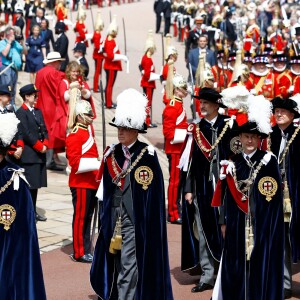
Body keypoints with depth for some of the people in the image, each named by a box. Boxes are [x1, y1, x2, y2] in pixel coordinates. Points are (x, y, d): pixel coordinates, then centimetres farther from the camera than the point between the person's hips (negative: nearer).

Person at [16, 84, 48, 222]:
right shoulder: (21, 112, -9)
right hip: (28, 155, -8)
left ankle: (33, 211, 17)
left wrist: (45, 144, -2)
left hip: (39, 154, 8)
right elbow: (26, 133, -15)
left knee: (36, 184, 10)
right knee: (28, 185, -6)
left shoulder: (38, 112, 16)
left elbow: (44, 130, 15)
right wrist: (39, 146, -12)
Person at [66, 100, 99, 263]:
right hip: (81, 184, -9)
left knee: (88, 217, 14)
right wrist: (96, 164, -25)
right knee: (80, 217, -1)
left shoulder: (89, 130, 13)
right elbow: (75, 161, -21)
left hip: (91, 182, 9)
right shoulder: (75, 135, -15)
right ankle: (79, 253, 7)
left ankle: (86, 249, 22)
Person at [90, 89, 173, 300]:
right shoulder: (112, 154, 9)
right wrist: (106, 217, 12)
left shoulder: (147, 155, -7)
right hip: (115, 218, 6)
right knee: (117, 265, 13)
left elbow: (153, 192, -7)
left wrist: (148, 224, -10)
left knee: (128, 268, -8)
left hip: (136, 220, -6)